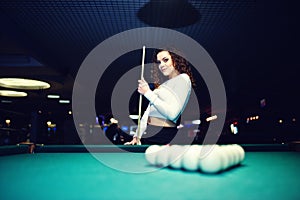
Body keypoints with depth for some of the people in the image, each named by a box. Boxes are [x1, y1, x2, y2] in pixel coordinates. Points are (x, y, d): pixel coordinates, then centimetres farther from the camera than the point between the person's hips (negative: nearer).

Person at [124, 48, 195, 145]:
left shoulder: (183, 78, -5)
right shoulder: (163, 84, 19)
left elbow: (172, 113, -17)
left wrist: (148, 93, -13)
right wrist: (136, 136, 10)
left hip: (164, 135, -8)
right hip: (148, 133, 8)